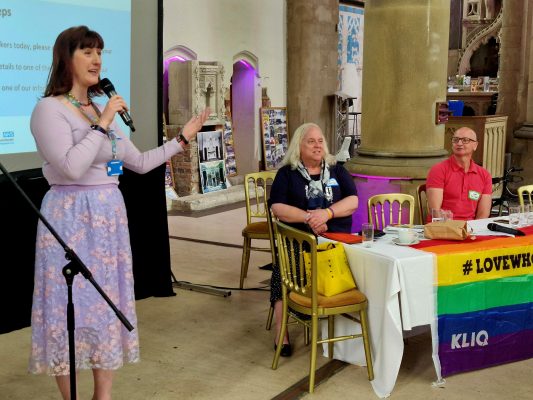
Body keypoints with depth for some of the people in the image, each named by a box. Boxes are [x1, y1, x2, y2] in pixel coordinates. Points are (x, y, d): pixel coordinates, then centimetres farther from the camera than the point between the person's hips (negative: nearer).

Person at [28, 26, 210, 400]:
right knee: (71, 306, -1)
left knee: (108, 303, 11)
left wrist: (183, 139, 17)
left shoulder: (102, 111, 14)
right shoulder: (49, 109, -9)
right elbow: (71, 168, -22)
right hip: (72, 218, -7)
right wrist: (103, 124, -17)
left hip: (108, 217, 7)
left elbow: (140, 162, 18)